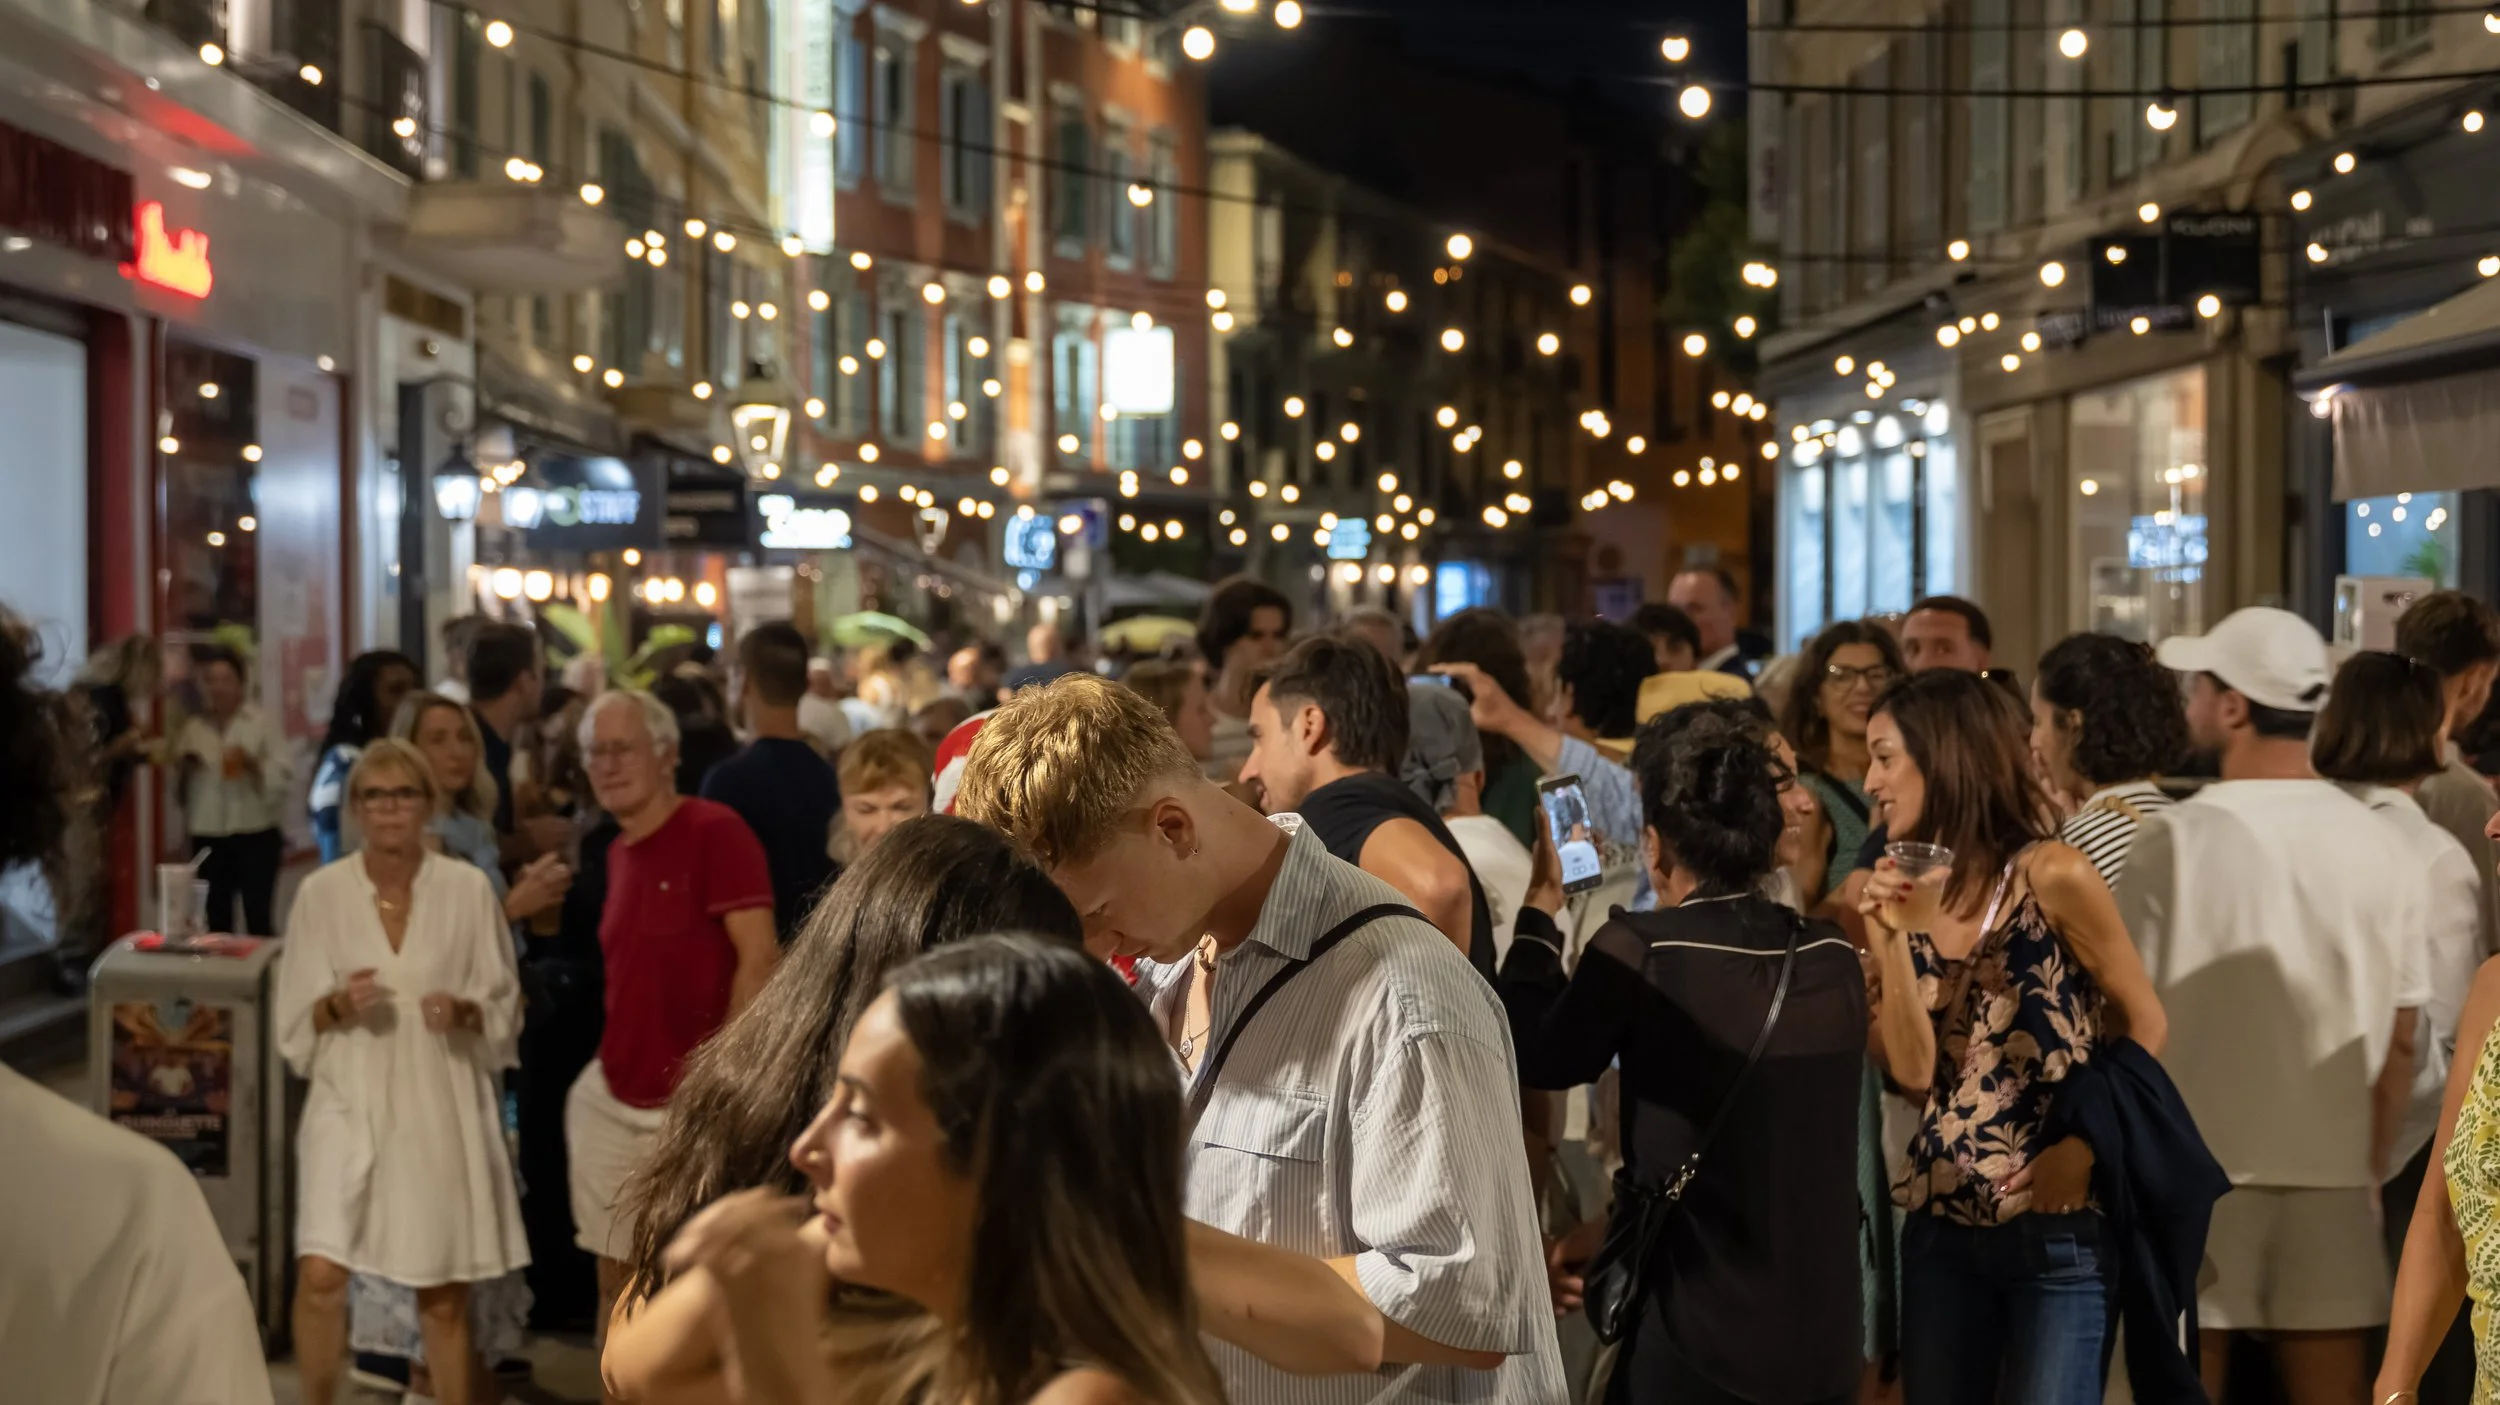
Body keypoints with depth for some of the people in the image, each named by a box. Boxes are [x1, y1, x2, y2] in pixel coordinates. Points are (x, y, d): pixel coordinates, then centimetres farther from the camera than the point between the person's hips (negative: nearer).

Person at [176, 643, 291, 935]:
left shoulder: (261, 722, 0)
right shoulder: (193, 729, 10)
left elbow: (283, 772, -6)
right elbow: (177, 781, 14)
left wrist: (253, 764, -22)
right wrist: (183, 766, -6)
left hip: (256, 836, -4)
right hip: (207, 839, 4)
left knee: (258, 918, -7)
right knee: (216, 920, 7)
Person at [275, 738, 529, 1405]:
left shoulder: (467, 888, -2)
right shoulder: (322, 892, -1)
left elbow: (504, 1007, 5)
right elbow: (294, 1019, 4)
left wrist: (463, 1012, -16)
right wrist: (337, 1005, -17)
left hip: (441, 1107, 0)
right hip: (348, 1102, 0)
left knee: (444, 1296, 7)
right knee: (319, 1275, -13)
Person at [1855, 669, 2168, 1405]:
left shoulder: (2051, 876, -9)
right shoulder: (1905, 890, 5)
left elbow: (2145, 1025, -3)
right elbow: (1913, 1071, -3)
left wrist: (2083, 1148, -14)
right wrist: (1890, 936, -12)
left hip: (2058, 1222, -5)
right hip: (1940, 1219, 5)